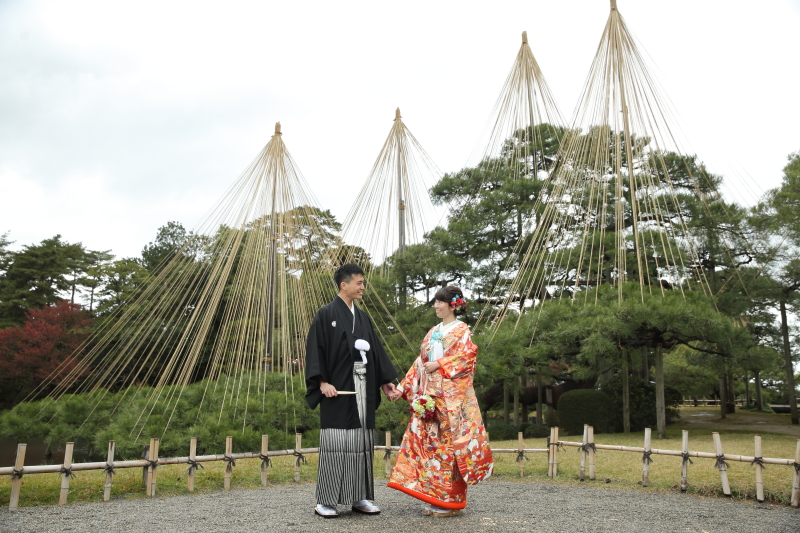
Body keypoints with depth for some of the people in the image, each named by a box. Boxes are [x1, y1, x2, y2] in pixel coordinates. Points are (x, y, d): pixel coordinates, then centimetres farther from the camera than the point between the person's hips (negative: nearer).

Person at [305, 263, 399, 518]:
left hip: (362, 387, 6)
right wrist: (322, 382, -19)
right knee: (335, 441, -4)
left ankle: (359, 497, 16)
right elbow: (315, 350, -9)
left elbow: (375, 351, 16)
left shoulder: (362, 317, 15)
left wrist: (385, 380, 12)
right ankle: (325, 500, 5)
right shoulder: (326, 315, -4)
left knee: (362, 441, 7)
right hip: (337, 388, -6)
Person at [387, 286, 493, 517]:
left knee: (449, 441, -5)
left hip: (452, 396, -6)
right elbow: (420, 363, 16)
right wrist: (403, 387, 9)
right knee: (429, 440, 3)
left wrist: (439, 364, -17)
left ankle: (450, 500, 4)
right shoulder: (433, 332, 19)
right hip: (429, 396, 6)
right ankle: (434, 497, 12)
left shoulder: (461, 330, 2)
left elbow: (467, 356, -12)